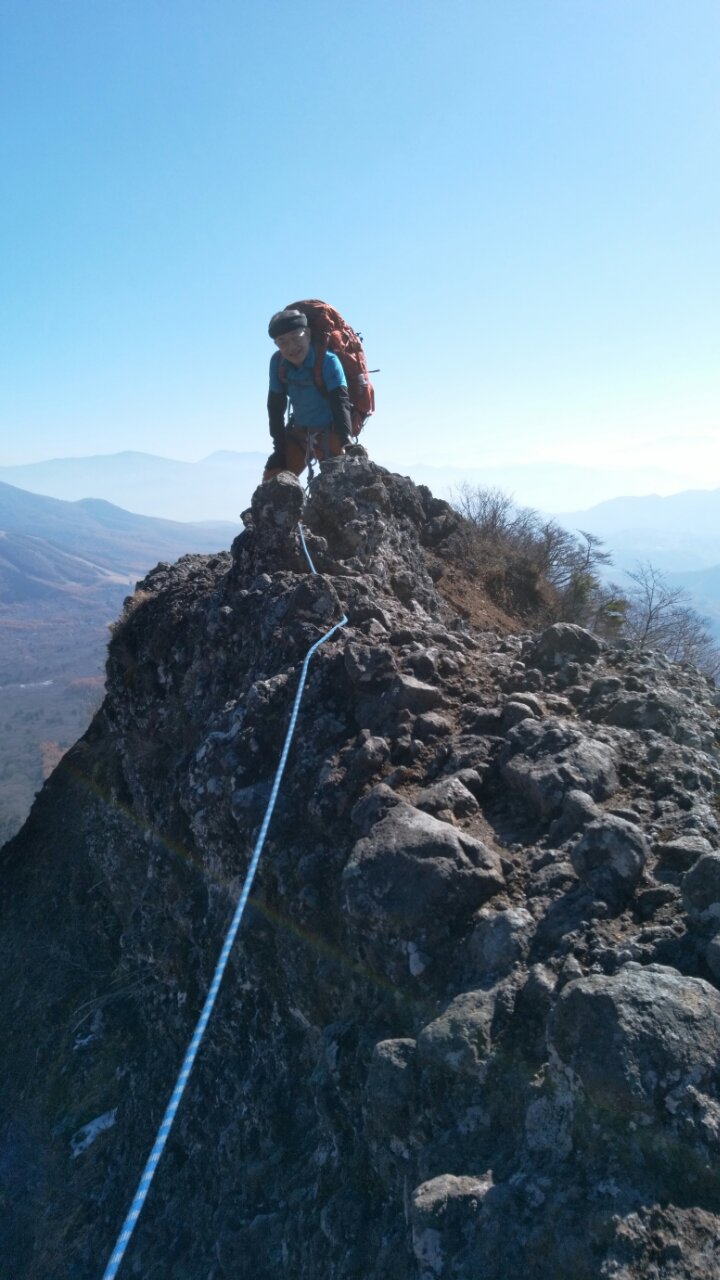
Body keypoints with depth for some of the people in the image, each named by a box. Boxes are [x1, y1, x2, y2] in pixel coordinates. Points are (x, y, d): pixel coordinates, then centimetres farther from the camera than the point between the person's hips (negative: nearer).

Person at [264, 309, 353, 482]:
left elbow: (341, 402, -34)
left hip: (330, 431, -5)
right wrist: (280, 446, -7)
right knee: (272, 480, 2)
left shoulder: (327, 360, -24)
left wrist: (345, 442, -48)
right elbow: (275, 406, -3)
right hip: (298, 431, 5)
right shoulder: (278, 363, -10)